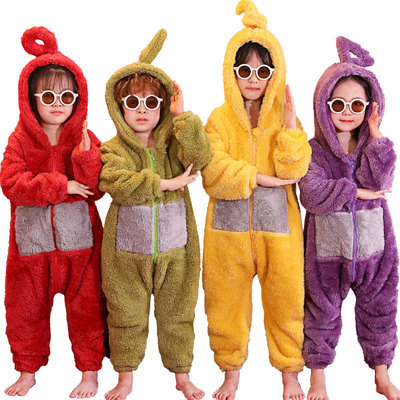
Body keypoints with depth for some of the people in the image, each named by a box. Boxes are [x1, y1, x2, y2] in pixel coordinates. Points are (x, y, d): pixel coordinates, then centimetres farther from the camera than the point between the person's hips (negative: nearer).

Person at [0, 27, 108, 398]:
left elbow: (95, 189, -9)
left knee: (86, 307, 8)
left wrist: (85, 156, -25)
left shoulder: (86, 139, -2)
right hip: (31, 239, 1)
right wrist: (63, 186, -19)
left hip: (78, 238, -1)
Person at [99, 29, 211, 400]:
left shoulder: (173, 143, 2)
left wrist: (182, 116, -20)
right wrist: (167, 183, -23)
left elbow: (200, 156, -19)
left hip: (174, 248, 2)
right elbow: (119, 184, -23)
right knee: (127, 316, 11)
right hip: (127, 249, -1)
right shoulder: (112, 149, -4)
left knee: (177, 315, 14)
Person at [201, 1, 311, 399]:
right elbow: (213, 174, -11)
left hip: (278, 225, 0)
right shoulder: (219, 119, 1)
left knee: (285, 300, 9)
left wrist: (290, 126, -16)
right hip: (229, 225, 0)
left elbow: (293, 171, -11)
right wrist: (263, 178, -14)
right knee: (227, 300, 11)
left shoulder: (285, 117, 3)